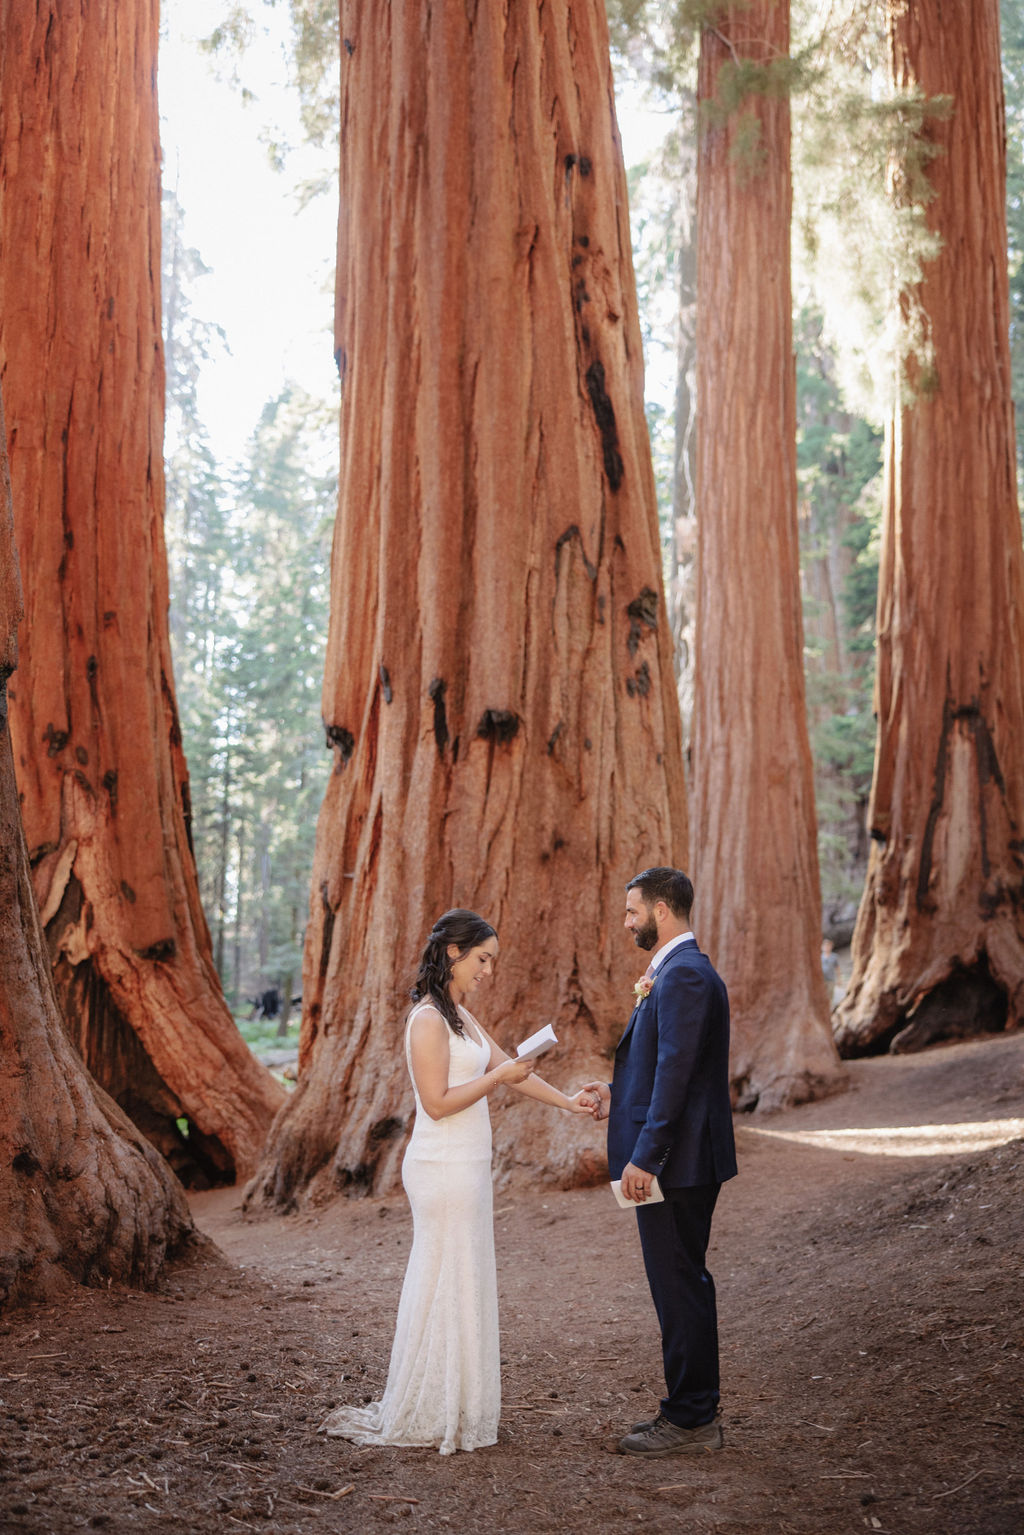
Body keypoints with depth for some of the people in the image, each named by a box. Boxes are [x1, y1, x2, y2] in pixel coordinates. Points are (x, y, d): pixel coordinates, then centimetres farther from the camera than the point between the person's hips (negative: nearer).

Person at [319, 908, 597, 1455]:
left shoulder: (460, 1016, 13)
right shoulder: (428, 1020, -16)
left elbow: (506, 1065, 19)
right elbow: (438, 1102, -19)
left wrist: (566, 1101, 18)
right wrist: (498, 1077, -17)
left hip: (465, 1165, 9)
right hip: (443, 1168, -9)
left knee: (462, 1283, 14)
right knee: (446, 1286, -1)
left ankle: (454, 1407, 23)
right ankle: (432, 1417, 9)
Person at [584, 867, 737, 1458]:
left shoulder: (684, 975, -18)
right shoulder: (682, 970, 15)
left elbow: (676, 1072, -24)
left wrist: (644, 1156, -23)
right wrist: (620, 1097, 18)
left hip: (674, 1162, -11)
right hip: (685, 1161, 11)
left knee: (679, 1287, -2)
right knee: (684, 1283, 16)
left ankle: (691, 1420, 6)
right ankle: (694, 1411, 25)